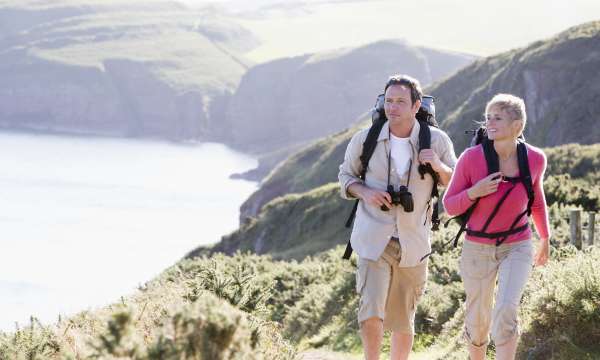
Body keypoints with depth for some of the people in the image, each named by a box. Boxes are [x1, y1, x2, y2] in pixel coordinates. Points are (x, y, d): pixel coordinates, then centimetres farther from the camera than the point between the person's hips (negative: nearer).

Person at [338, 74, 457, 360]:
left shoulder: (437, 141, -4)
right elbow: (346, 175, 11)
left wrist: (438, 167, -16)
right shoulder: (365, 140, -4)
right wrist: (365, 192, -11)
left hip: (413, 243, 1)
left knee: (402, 321, 11)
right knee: (371, 315, -18)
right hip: (373, 239, -1)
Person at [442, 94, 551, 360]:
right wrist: (474, 192, -29)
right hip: (477, 248, 0)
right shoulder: (471, 158, -18)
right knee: (478, 322, 13)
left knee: (506, 312, -23)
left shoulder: (535, 159, -11)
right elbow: (450, 207, -8)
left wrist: (545, 240, 21)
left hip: (517, 247, 0)